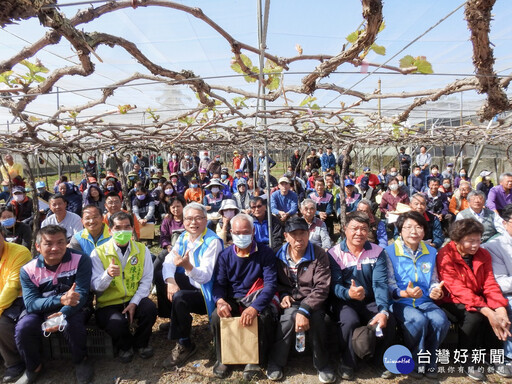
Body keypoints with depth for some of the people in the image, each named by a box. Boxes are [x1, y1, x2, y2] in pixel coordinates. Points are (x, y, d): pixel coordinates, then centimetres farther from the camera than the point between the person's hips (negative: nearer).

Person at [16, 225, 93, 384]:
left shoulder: (81, 260, -14)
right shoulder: (28, 270, -7)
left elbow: (81, 294, -21)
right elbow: (30, 303, -16)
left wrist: (63, 314, -40)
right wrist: (61, 299, -35)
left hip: (73, 310, -2)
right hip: (41, 311, 3)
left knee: (72, 323, -33)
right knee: (23, 328, -25)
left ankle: (81, 360, -1)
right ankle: (33, 368, 6)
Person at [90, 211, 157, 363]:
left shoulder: (142, 250, 1)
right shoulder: (99, 253, -5)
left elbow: (146, 281, -3)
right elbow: (95, 287, -11)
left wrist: (134, 302, -17)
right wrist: (108, 274, -33)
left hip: (134, 300, 2)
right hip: (108, 303, -2)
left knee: (150, 308, -29)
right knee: (117, 323, -32)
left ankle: (140, 343, 5)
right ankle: (125, 346, 7)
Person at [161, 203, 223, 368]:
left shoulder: (213, 242, -19)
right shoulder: (184, 237, 3)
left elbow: (205, 276, -26)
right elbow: (168, 261, -5)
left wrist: (188, 266, -44)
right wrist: (170, 281, -24)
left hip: (206, 292, -7)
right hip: (190, 284, 8)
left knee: (178, 297, -31)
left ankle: (185, 345, -6)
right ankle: (174, 320, 7)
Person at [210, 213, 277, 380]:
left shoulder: (265, 253, -7)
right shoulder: (225, 255, 2)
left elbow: (271, 284, -17)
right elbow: (219, 283, -2)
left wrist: (255, 307, -34)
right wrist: (220, 301, -27)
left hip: (257, 299, -2)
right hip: (233, 300, 2)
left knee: (263, 317, -32)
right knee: (217, 315, -25)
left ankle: (255, 361, -6)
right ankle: (222, 358, 1)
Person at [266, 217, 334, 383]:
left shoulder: (318, 255, -9)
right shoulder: (279, 255, -1)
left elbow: (321, 288, -16)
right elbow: (277, 283, 13)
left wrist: (304, 310, -28)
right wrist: (283, 294, -10)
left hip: (312, 301, -1)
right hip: (290, 301, 1)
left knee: (315, 318, -33)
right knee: (291, 315, -32)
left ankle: (322, 363, -5)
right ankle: (276, 362, -9)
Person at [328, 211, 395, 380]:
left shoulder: (377, 252, -1)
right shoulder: (334, 253, -8)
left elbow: (380, 284, -12)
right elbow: (335, 285, -15)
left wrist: (383, 311, -29)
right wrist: (349, 293, -39)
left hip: (371, 301, 3)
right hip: (345, 301, -2)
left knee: (389, 320, -25)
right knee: (350, 321, -32)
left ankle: (382, 361, 6)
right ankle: (348, 363, -2)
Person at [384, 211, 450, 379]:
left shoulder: (431, 252, 10)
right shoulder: (389, 252, -5)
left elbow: (434, 281, 15)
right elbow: (390, 286, -7)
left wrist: (436, 290, -9)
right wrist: (405, 293, -27)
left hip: (424, 301, 4)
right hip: (400, 302, -4)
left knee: (441, 321, -26)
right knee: (419, 320, -32)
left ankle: (428, 360, 2)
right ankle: (415, 362, -3)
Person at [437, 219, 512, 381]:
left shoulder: (483, 255, 1)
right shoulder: (445, 256, -19)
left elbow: (490, 284, -5)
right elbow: (459, 290, -26)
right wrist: (488, 312, -35)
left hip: (478, 299, 6)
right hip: (452, 301, -6)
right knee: (474, 316, -32)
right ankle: (465, 360, -8)